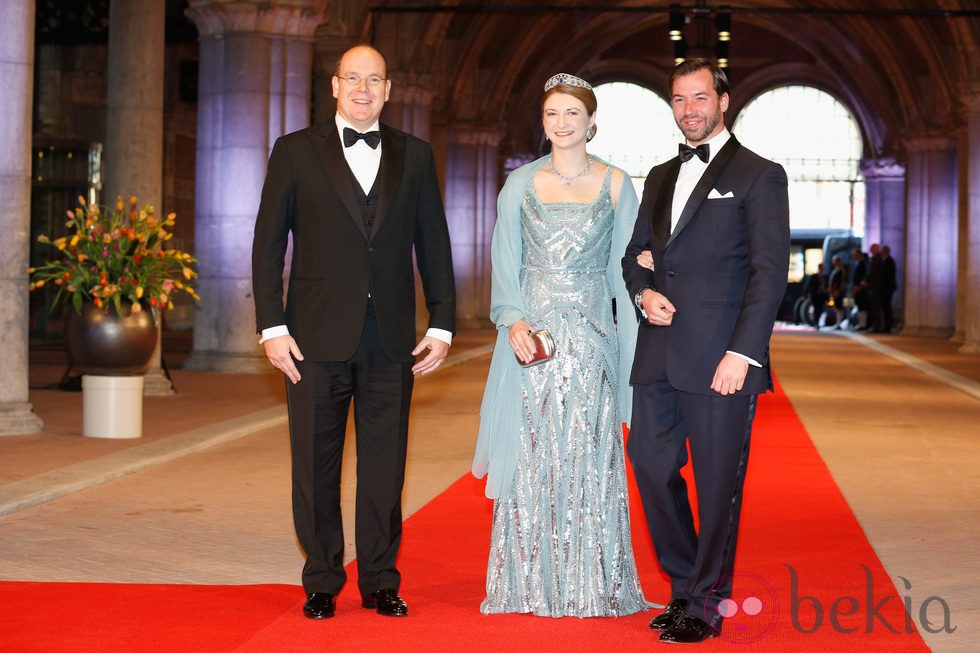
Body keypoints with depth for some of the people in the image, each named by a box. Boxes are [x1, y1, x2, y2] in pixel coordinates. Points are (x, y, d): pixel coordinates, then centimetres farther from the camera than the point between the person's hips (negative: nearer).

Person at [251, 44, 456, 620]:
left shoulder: (415, 156, 10)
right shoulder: (296, 152, 4)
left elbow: (433, 245, 11)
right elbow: (268, 243, 2)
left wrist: (442, 325, 4)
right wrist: (272, 326, -6)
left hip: (391, 340, 2)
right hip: (318, 337, -1)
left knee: (385, 467, 6)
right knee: (316, 467, 5)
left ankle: (380, 581, 18)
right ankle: (322, 583, 18)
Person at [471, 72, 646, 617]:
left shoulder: (615, 184, 5)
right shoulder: (520, 184, 7)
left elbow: (625, 266, 5)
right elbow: (505, 264, 7)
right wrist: (513, 321, -9)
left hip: (592, 339, 0)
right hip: (534, 336, 1)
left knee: (588, 459, 1)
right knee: (531, 459, 1)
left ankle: (592, 587, 11)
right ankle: (530, 586, 11)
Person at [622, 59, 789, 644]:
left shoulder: (758, 175, -1)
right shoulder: (660, 177, 19)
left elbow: (770, 270, -8)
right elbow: (636, 253, 26)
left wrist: (742, 352, -16)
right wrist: (643, 292, 2)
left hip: (721, 358, -6)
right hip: (659, 354, 6)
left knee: (718, 482, 1)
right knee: (652, 467, 7)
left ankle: (707, 605, 13)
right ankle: (686, 586, 24)